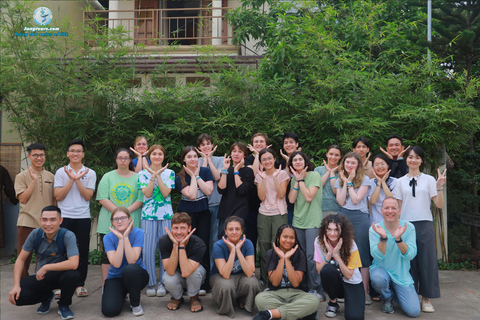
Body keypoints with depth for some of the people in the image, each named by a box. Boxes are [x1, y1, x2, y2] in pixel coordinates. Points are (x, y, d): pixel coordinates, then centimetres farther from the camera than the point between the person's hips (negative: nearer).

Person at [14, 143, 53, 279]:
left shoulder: (50, 176, 10)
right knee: (24, 258, 2)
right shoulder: (22, 176, 1)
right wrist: (33, 180, -14)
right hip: (27, 222, -3)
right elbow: (23, 199, -9)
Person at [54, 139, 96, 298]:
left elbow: (88, 196, -5)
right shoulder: (61, 172, 5)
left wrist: (78, 179, -13)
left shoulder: (90, 173, 5)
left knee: (83, 252, 4)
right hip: (65, 217, 0)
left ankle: (80, 284, 15)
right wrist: (71, 179, -11)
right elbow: (58, 196, -5)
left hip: (83, 217, 0)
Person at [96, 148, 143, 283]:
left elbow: (141, 200, 1)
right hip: (109, 223, 0)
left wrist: (126, 211, -13)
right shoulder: (108, 177, 8)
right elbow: (103, 199, -1)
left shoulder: (137, 177, 8)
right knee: (107, 254, 2)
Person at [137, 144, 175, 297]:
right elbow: (147, 194, -6)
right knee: (148, 250, -2)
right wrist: (153, 176, -12)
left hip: (166, 215, 0)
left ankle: (162, 282, 15)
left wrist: (158, 175, -11)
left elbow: (165, 193, -7)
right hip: (148, 215, 0)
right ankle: (151, 283, 13)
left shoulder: (169, 173, 6)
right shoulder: (143, 173, 6)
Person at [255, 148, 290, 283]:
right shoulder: (259, 176, 6)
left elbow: (281, 194, -11)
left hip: (279, 214, -2)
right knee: (264, 246, 4)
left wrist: (275, 177, -15)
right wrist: (264, 179, -11)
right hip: (263, 215, 2)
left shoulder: (282, 174, 0)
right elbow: (261, 197, -5)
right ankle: (264, 278, 17)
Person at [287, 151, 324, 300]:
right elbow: (291, 199, -1)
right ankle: (308, 287, 21)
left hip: (312, 222, -6)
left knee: (311, 256, -10)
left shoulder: (314, 175, -7)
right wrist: (297, 180, -5)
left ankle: (318, 290, 2)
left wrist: (301, 179, -9)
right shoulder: (294, 178, 11)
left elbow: (309, 197, -17)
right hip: (298, 221, 6)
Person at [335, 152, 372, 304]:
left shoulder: (364, 179, 1)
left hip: (360, 217, -3)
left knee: (362, 254, -1)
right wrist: (345, 182, -3)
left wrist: (350, 182, -5)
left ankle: (365, 291, 7)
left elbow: (356, 199, -10)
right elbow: (341, 201, -1)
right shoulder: (340, 180, 12)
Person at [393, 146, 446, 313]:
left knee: (427, 260, 0)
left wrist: (439, 187, -14)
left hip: (425, 224, -1)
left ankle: (426, 298, 13)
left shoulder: (429, 180, 4)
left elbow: (439, 205, -1)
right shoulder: (400, 182, 9)